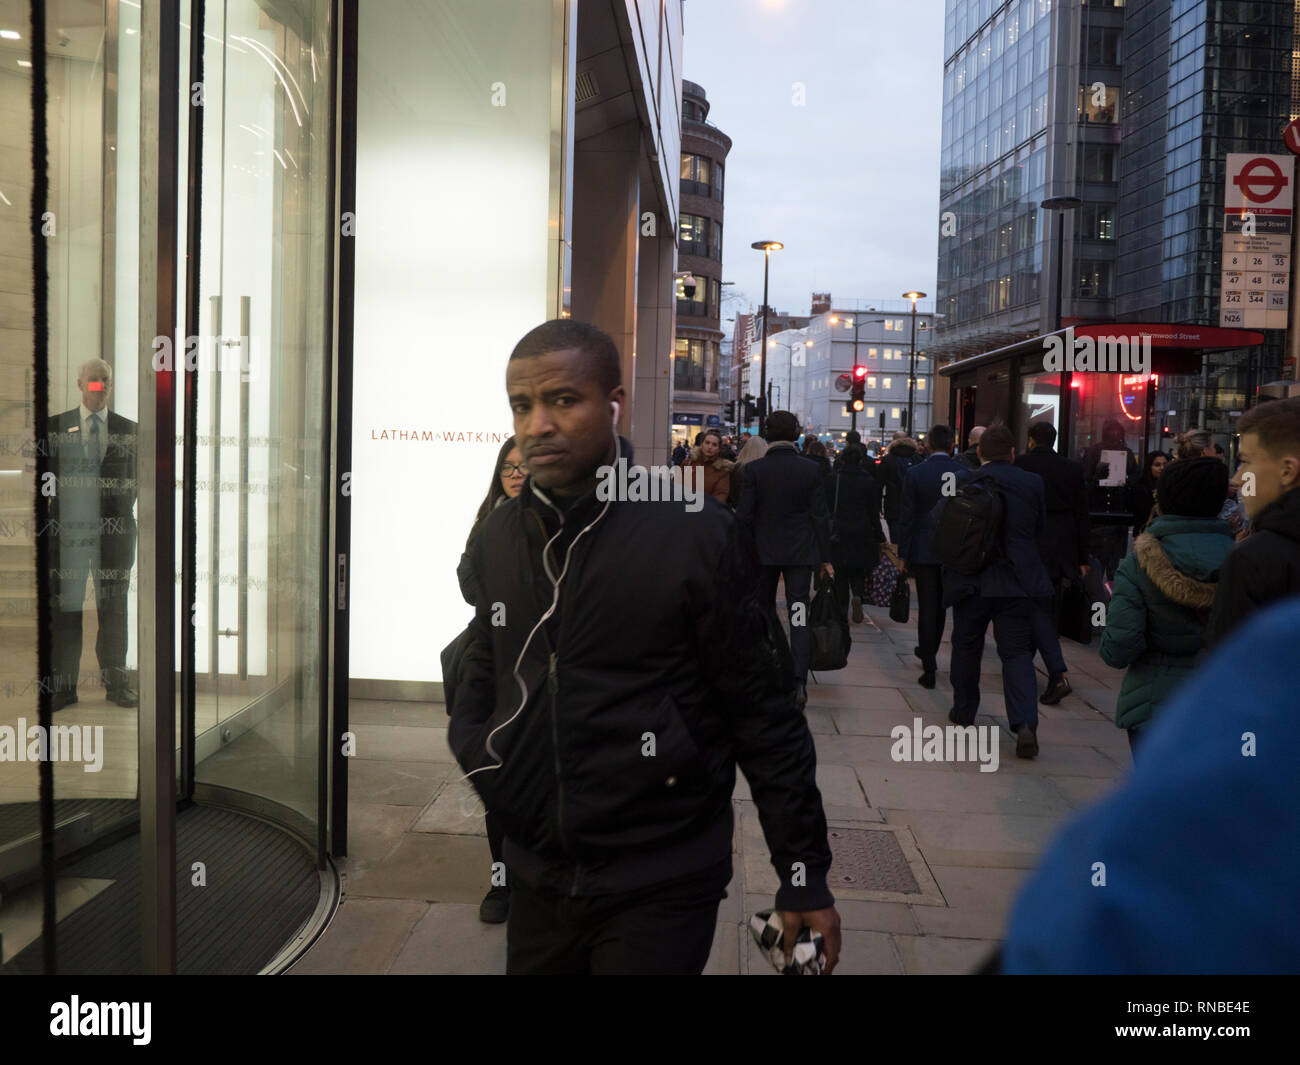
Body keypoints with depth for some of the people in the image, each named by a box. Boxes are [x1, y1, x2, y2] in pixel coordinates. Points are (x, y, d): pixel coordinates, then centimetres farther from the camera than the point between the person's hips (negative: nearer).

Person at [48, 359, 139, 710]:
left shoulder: (129, 429, 9)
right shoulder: (56, 426, 8)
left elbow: (134, 479, 11)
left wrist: (122, 514, 1)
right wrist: (58, 513, -1)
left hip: (114, 528, 0)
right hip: (68, 527, 0)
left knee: (114, 608, 5)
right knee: (65, 607, 2)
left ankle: (116, 682, 14)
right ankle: (63, 686, 9)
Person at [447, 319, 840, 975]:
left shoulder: (696, 534, -14)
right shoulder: (497, 538, 1)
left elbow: (766, 719, -10)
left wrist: (805, 876, -8)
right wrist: (475, 747, -4)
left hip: (662, 889, -5)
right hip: (537, 879, 5)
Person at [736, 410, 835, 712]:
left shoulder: (753, 469, -7)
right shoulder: (811, 470, -4)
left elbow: (744, 515, -8)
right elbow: (820, 517, -2)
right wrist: (825, 557, 6)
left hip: (763, 551, 0)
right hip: (801, 552, 0)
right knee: (799, 617, 0)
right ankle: (798, 681, -13)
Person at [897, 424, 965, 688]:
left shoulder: (915, 474, -9)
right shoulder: (965, 473, -4)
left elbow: (906, 516, -7)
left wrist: (903, 553, 0)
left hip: (923, 550, -2)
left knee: (927, 608, 1)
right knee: (941, 604, 20)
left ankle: (929, 669, 1)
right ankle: (929, 651, 39)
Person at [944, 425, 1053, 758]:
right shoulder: (1031, 483, -3)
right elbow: (1039, 528, 9)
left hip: (972, 581, 0)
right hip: (1017, 582, 0)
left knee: (967, 647, 17)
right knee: (1017, 652, 4)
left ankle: (963, 711, 29)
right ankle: (1025, 722, -11)